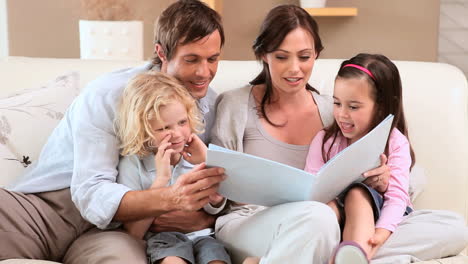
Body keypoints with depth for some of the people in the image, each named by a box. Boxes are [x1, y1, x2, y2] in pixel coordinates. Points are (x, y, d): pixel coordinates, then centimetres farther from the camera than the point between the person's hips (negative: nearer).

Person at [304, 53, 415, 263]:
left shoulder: (395, 143, -2)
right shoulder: (325, 141, 5)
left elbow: (397, 195, -13)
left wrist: (381, 233, -33)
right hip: (335, 214, 2)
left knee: (357, 193, -33)